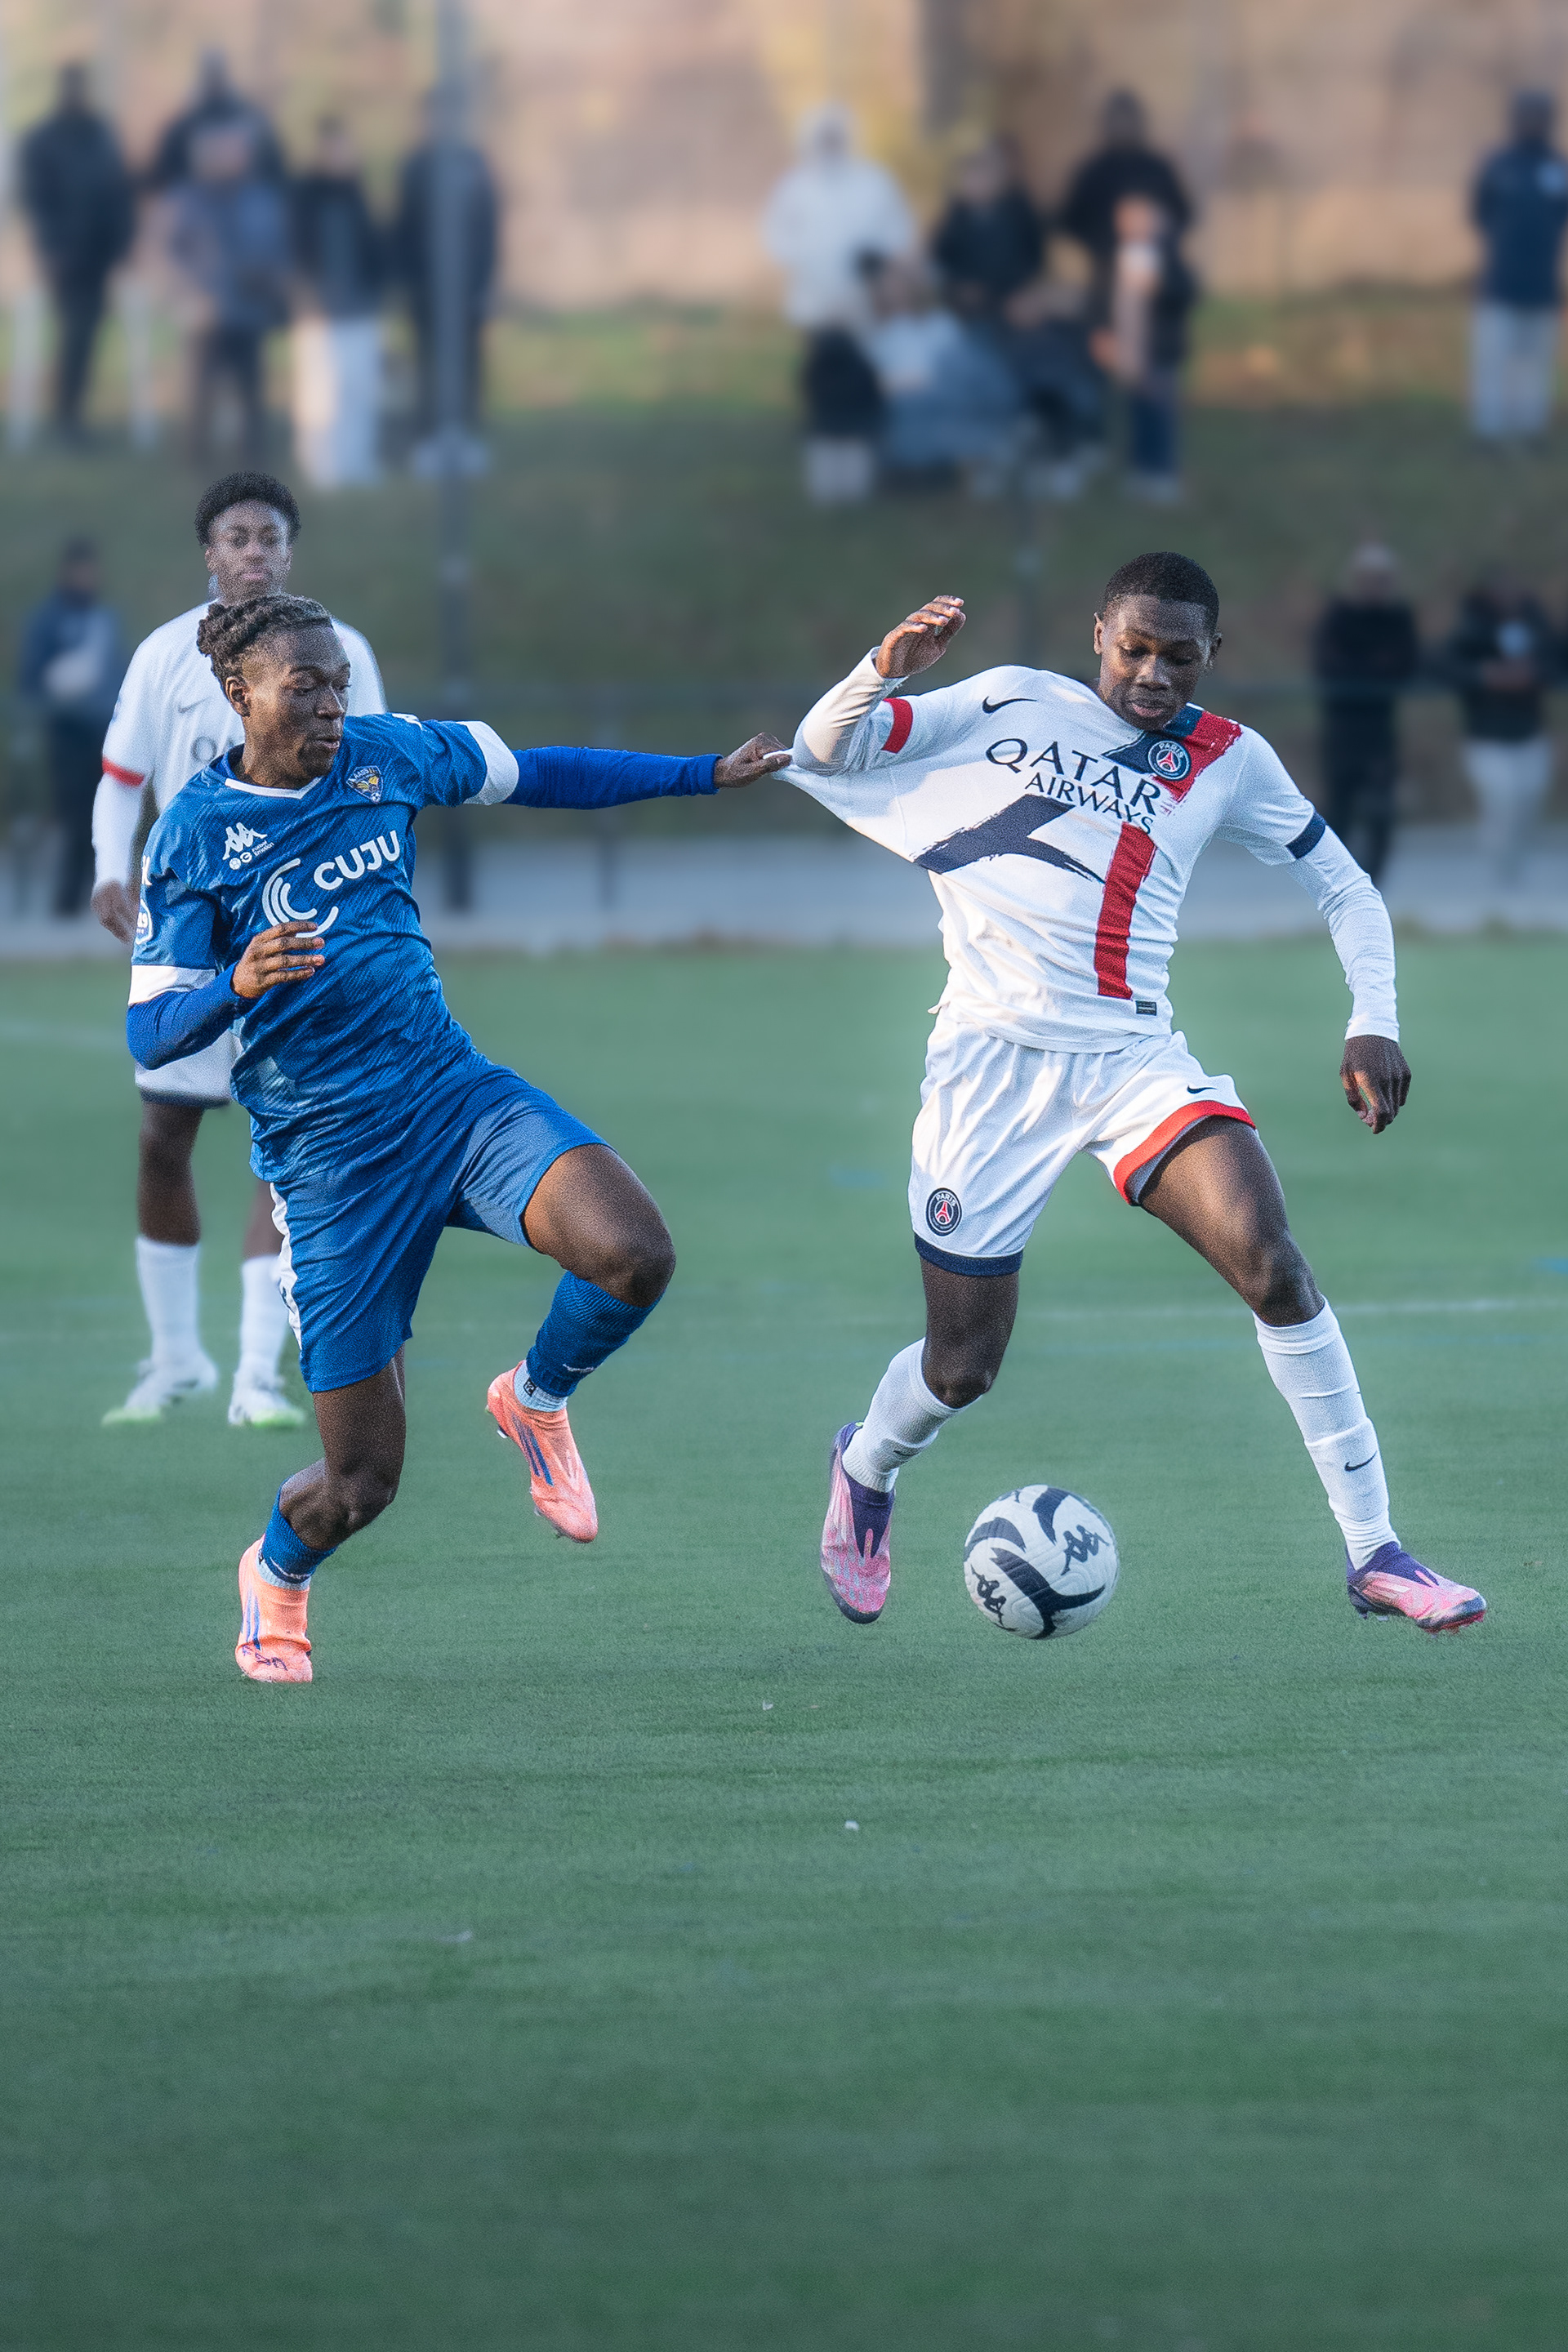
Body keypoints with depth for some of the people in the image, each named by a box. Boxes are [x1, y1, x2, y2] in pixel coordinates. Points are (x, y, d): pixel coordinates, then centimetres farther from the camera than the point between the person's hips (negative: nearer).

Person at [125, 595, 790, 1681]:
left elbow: (535, 775, 20)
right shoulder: (195, 835, -8)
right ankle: (276, 1575, 36)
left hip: (453, 1091, 4)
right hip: (329, 1157, -4)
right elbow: (150, 1034, -10)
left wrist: (704, 774, 22)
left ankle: (537, 1399, 8)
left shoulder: (385, 757, 3)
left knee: (633, 1255, -26)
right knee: (363, 1484, -2)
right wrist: (240, 984, -30)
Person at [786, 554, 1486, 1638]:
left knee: (1273, 1264, -24)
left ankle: (1374, 1553, -19)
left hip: (1134, 1056, 1)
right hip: (995, 1060, -1)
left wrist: (1374, 1022, 0)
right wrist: (885, 671, -16)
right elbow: (823, 753, 4)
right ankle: (867, 1468, 39)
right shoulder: (1013, 705, 3)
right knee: (962, 1370, 1)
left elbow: (1346, 888, 16)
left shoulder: (1229, 762, 8)